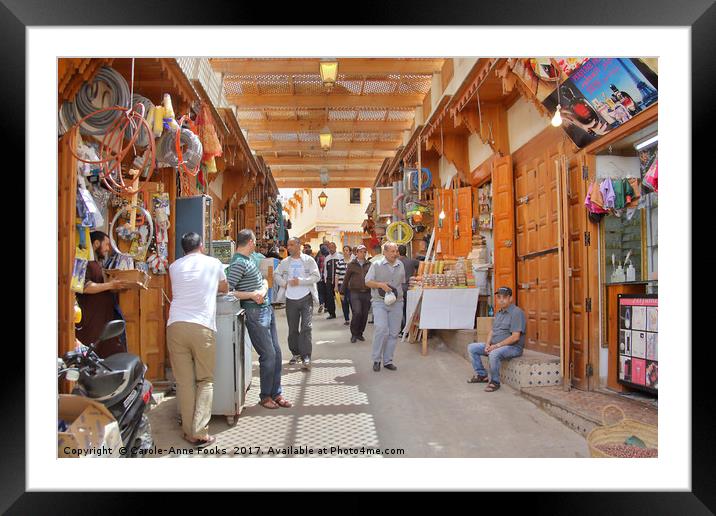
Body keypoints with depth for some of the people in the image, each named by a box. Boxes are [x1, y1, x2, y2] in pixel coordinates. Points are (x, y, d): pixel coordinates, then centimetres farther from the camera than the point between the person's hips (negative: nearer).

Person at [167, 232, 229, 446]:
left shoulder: (174, 266, 16)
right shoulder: (213, 263, 12)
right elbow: (225, 289, 27)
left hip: (175, 325, 2)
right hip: (202, 327, -2)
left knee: (184, 381, 7)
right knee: (205, 381, 7)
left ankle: (190, 432, 11)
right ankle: (201, 432, -1)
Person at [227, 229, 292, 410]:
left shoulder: (252, 258, 13)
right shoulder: (238, 263, -15)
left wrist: (263, 290, -6)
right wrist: (251, 295, -22)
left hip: (267, 308, 9)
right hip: (255, 312, -9)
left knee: (276, 352, 12)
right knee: (268, 354, -4)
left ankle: (276, 393, 23)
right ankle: (265, 396, 14)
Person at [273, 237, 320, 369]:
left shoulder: (309, 260, -3)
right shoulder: (285, 262, 8)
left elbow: (316, 276, -10)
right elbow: (276, 274, 14)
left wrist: (300, 281, -18)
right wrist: (283, 283, -5)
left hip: (306, 298, -4)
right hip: (291, 299, 4)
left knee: (306, 327, -10)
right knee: (292, 329, 11)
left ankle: (306, 356, -8)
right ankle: (295, 353, 25)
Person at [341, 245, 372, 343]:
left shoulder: (369, 265, 8)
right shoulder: (351, 265, 4)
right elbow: (346, 279, 7)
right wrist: (343, 292, 7)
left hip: (367, 293, 3)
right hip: (355, 293, -3)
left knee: (364, 315, 6)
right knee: (357, 313, -14)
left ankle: (360, 333, 24)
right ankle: (354, 334, 4)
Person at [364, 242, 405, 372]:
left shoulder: (400, 265, 12)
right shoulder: (376, 265, -1)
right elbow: (367, 282, -2)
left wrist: (398, 294, 11)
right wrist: (380, 285, -16)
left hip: (396, 303, 5)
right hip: (379, 302, -4)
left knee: (393, 333, 5)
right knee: (382, 329, -18)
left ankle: (388, 360, 16)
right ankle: (376, 360, -2)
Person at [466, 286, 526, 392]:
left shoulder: (516, 312, -15)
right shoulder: (498, 313, 15)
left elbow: (515, 337, -22)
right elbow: (492, 331, 16)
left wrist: (497, 345, -21)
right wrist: (488, 344, -4)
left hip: (512, 347, -9)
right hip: (495, 345, 9)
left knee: (494, 354, -38)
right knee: (472, 348, 6)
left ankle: (495, 382, -16)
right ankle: (481, 375, 13)